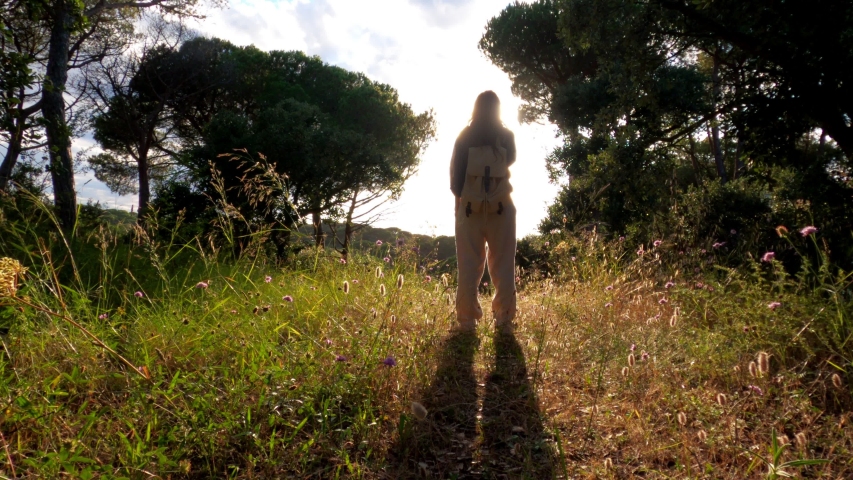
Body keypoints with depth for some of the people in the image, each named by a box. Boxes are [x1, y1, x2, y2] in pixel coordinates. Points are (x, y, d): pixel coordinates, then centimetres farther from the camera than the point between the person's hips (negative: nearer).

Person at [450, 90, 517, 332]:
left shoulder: (465, 137, 1)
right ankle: (503, 318, 5)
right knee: (503, 264, 5)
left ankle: (467, 319, 1)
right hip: (501, 206, 1)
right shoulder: (506, 136, 3)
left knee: (469, 265, 2)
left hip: (469, 206, 0)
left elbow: (455, 170, 0)